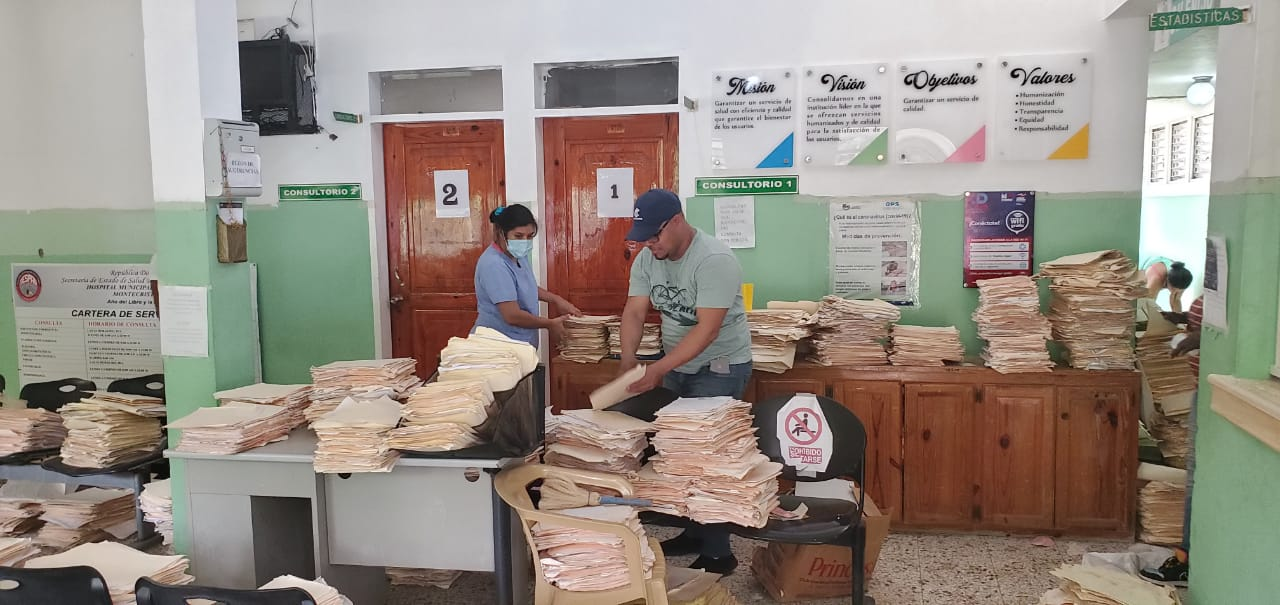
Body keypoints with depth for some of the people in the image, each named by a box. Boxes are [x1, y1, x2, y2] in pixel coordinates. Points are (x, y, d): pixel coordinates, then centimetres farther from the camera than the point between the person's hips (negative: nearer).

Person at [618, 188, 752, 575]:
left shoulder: (715, 261, -25)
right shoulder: (647, 258, -2)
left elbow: (706, 329, -29)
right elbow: (634, 312, -3)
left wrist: (657, 369, -32)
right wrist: (628, 361, -19)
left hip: (720, 367, -7)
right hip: (677, 365, 7)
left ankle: (718, 554, 5)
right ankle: (693, 533, 25)